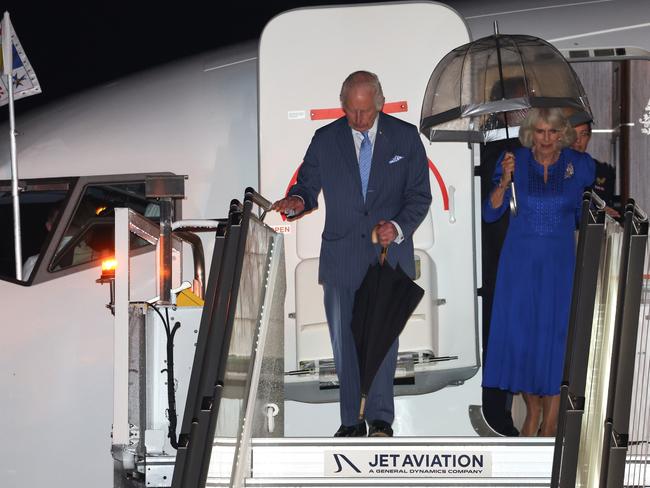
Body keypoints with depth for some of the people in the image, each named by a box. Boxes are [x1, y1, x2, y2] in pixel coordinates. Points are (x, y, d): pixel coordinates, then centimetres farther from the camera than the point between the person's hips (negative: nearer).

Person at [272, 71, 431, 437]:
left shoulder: (405, 137, 2)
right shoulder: (325, 140, 4)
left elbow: (420, 195, 3)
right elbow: (308, 186, 7)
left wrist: (399, 227, -15)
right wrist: (297, 202, -17)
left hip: (389, 253, -1)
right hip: (341, 256, 2)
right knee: (344, 340, 5)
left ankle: (381, 419, 6)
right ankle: (352, 420, 13)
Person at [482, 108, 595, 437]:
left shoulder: (580, 165, -2)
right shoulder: (514, 161, -3)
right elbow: (491, 213, -6)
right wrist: (504, 182, -18)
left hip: (559, 260, -1)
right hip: (520, 258, 1)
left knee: (555, 334, -1)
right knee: (519, 332, 2)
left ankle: (550, 421, 10)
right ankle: (532, 411, 21)